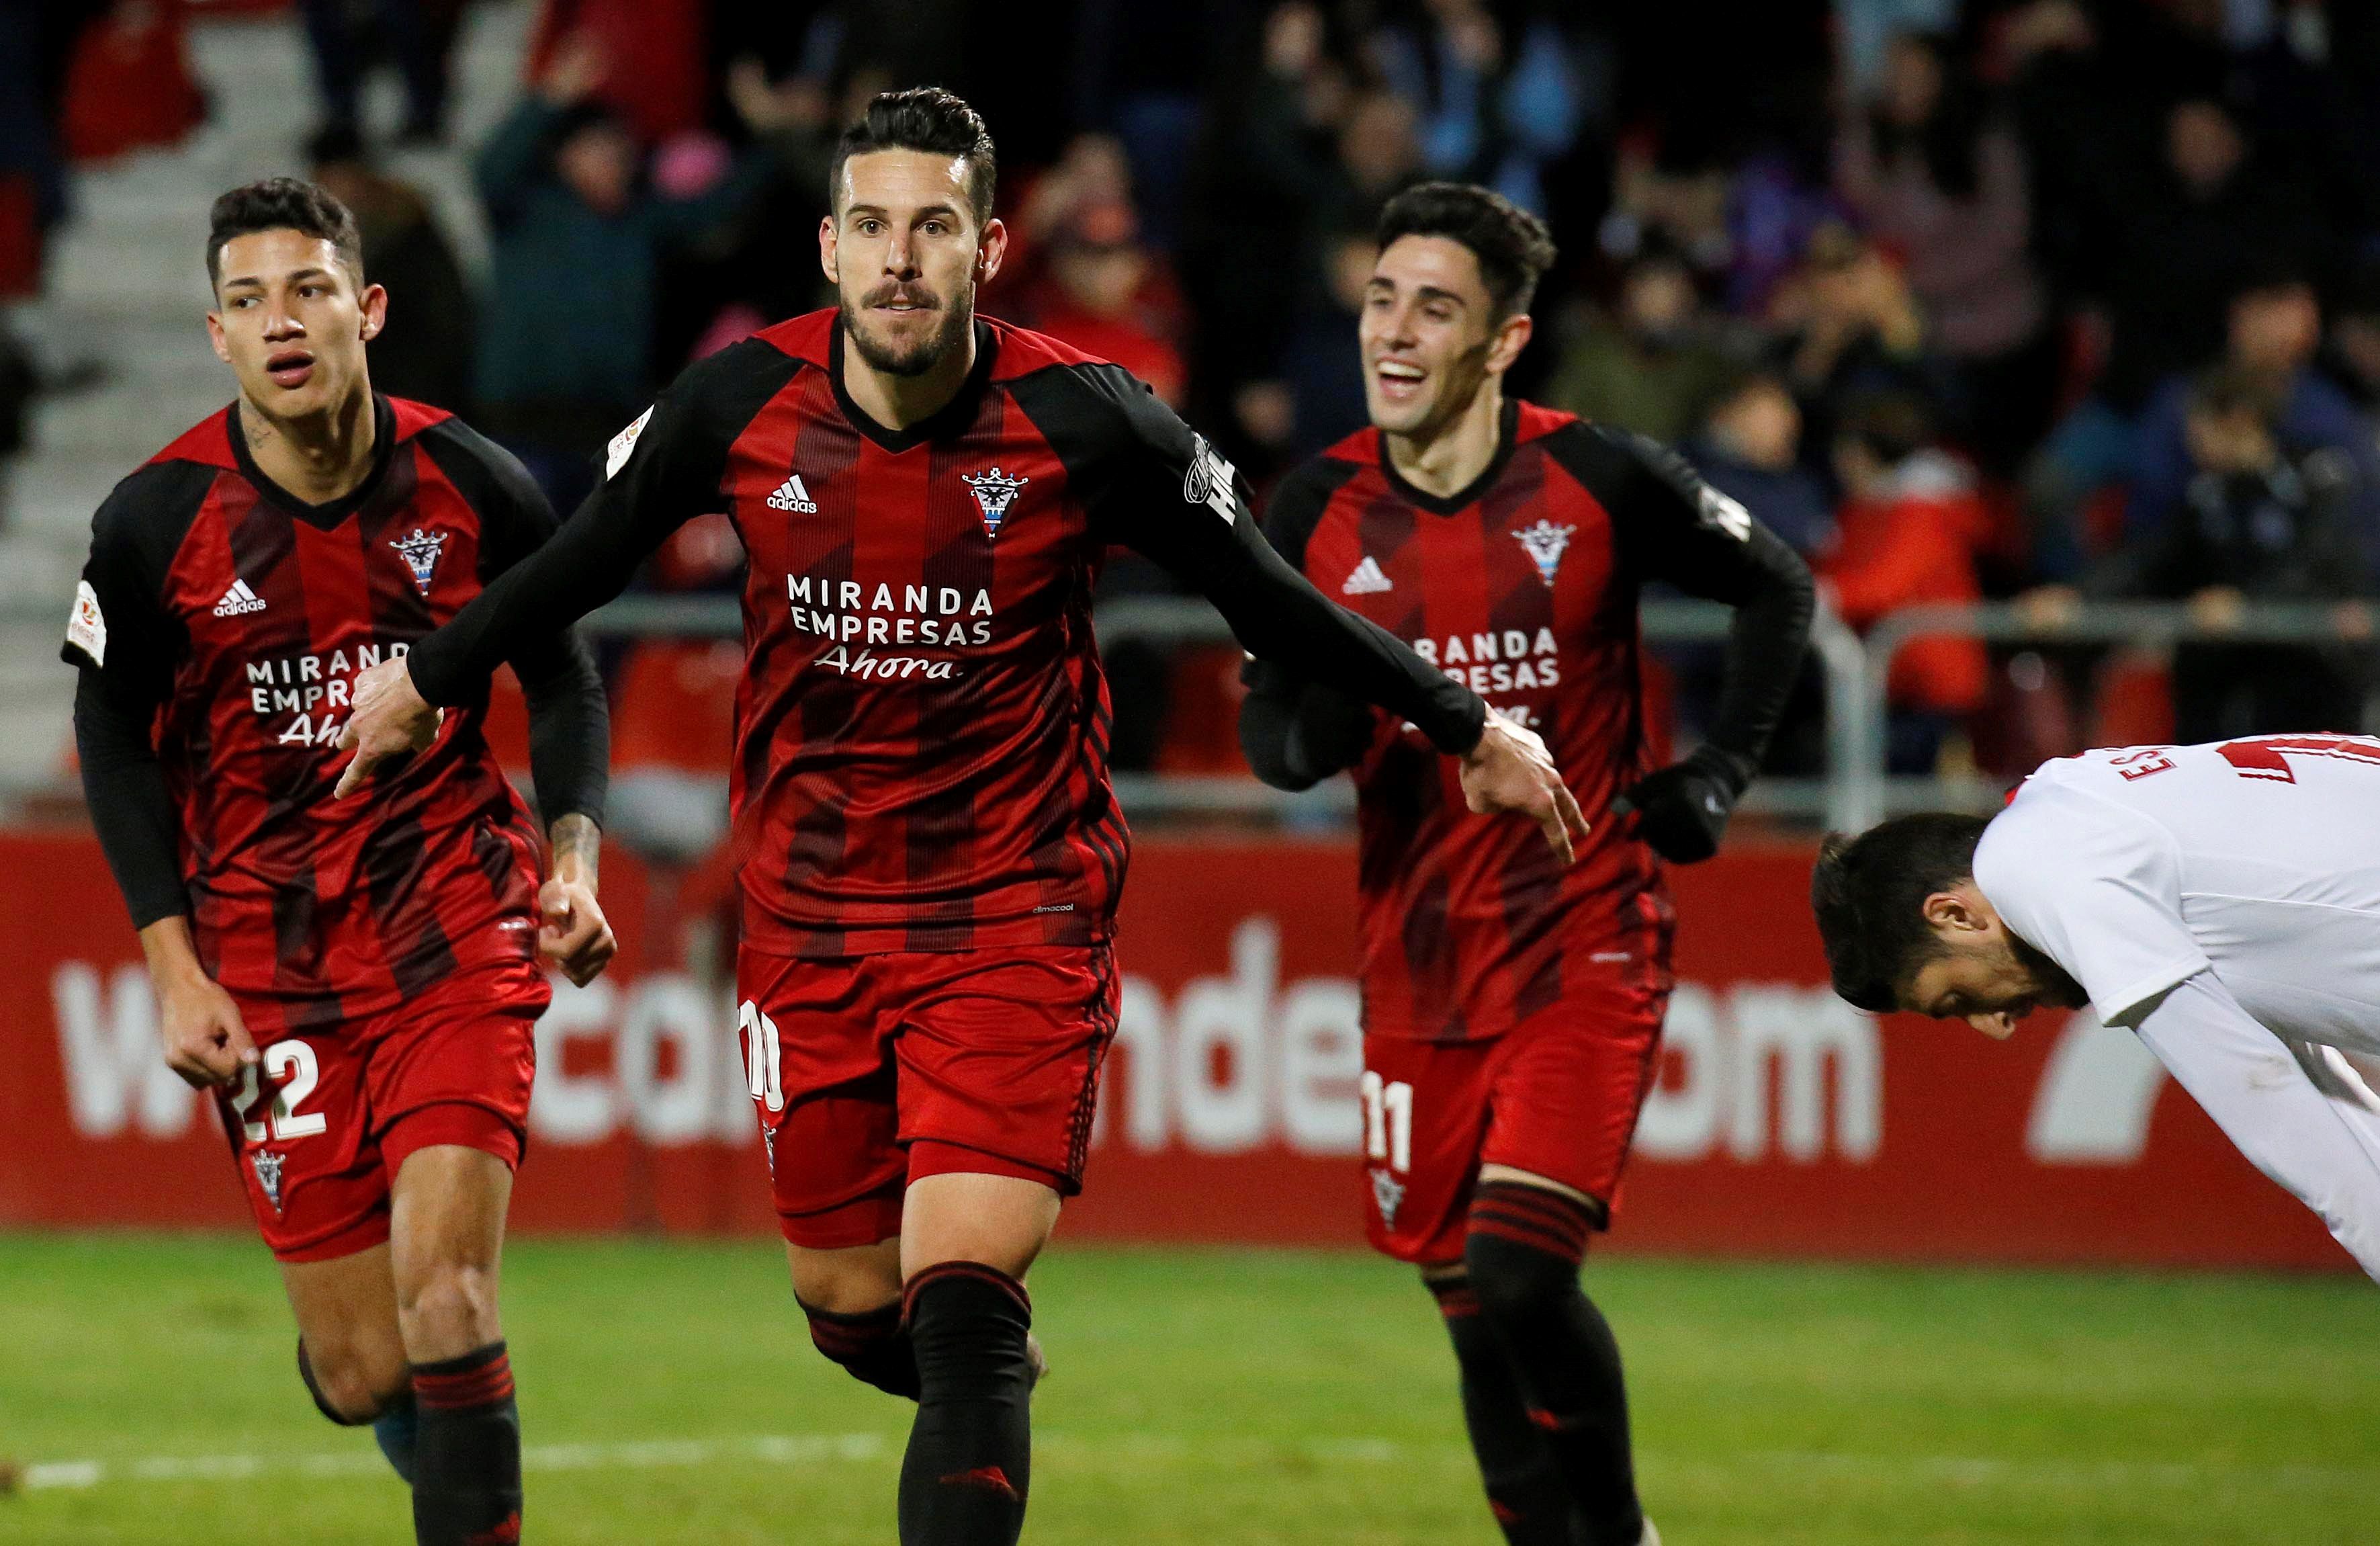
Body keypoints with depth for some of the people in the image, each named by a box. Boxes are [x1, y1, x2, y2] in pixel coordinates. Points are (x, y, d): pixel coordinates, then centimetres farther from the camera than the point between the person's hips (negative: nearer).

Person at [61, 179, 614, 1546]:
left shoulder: (471, 485, -4)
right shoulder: (156, 521, -7)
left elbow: (562, 679, 10)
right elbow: (116, 740, 6)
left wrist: (574, 860, -5)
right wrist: (174, 965, -1)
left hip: (456, 925, 0)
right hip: (267, 957, 0)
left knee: (445, 1299, -18)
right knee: (363, 1375, 1)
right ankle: (431, 1436, 37)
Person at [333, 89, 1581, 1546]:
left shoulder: (1085, 423, -14)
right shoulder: (742, 402, -8)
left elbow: (1269, 598, 0)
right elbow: (589, 555, 12)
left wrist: (1470, 729, 7)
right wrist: (427, 679, 23)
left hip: (1018, 918, -3)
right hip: (810, 920, 3)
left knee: (961, 1304, -17)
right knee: (853, 1306, 10)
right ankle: (992, 1384, 45)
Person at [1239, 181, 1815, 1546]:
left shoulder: (1596, 482, -7)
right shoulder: (1320, 513, 0)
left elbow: (1777, 587, 9)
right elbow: (1274, 736, 5)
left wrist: (1722, 770, 1)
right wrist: (1316, 728, -18)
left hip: (1588, 945, -4)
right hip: (1420, 960, 4)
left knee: (1523, 1275, -18)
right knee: (1472, 1317, 5)